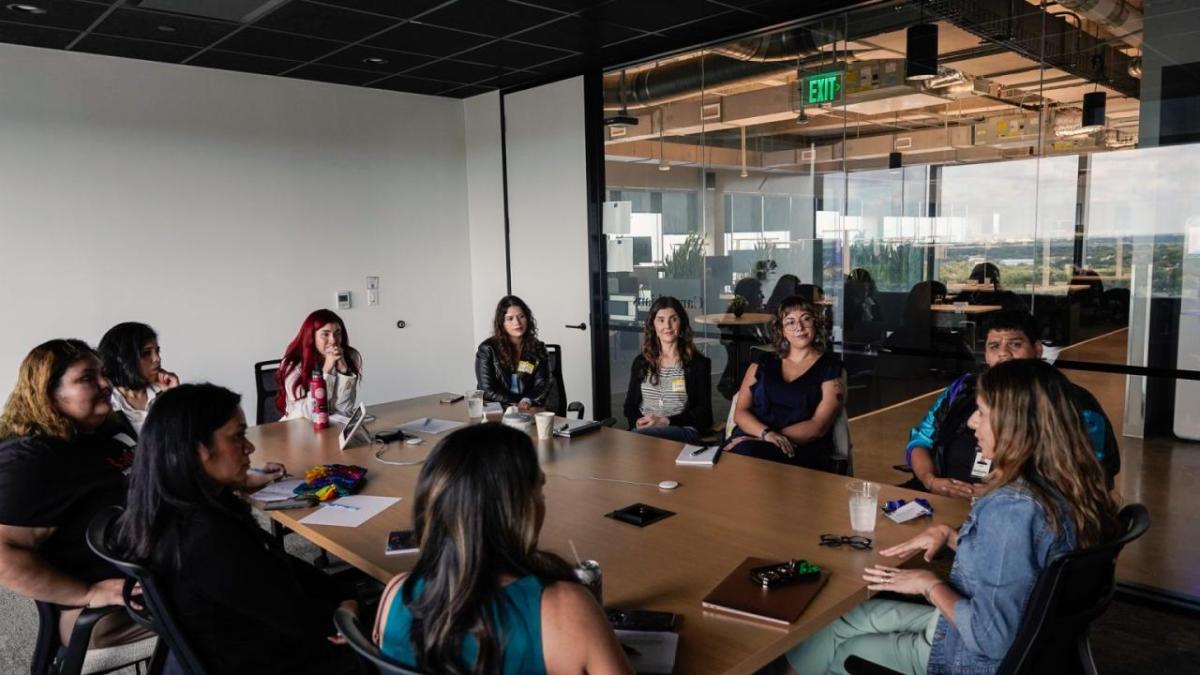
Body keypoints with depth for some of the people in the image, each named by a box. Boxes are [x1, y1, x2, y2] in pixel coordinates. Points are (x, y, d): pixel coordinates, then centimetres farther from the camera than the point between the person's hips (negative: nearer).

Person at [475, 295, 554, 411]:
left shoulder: (538, 348, 6)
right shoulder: (487, 349, -4)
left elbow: (542, 385, -2)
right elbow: (487, 392, -6)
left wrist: (527, 401, -23)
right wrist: (518, 404, -14)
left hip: (533, 410, 2)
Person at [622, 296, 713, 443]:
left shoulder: (698, 363, 7)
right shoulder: (641, 362, 18)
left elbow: (703, 413, 2)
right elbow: (630, 405, 19)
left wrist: (665, 421, -12)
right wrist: (638, 421, -6)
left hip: (683, 430, -3)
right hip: (643, 428, 3)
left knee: (639, 437, -38)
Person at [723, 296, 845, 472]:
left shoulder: (830, 368, 7)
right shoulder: (763, 363, 17)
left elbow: (818, 427, -4)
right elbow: (740, 412, 10)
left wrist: (764, 440, -14)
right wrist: (766, 434, -13)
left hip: (801, 450, -3)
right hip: (751, 441, 3)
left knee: (746, 454, -36)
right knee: (741, 453, -35)